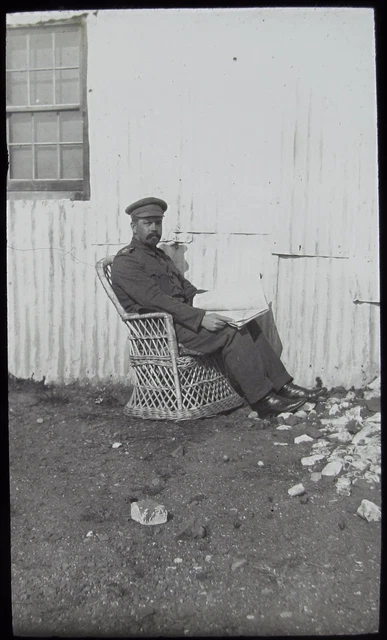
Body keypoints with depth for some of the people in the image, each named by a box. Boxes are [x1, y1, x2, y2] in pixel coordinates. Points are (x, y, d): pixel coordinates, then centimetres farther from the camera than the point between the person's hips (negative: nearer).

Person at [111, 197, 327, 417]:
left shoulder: (160, 256, 22)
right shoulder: (125, 262, -7)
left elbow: (187, 289, 21)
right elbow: (156, 300, -19)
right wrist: (200, 318, -25)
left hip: (183, 315, 8)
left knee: (247, 322, -7)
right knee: (230, 332, -24)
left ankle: (282, 386, -5)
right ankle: (262, 399, -18)